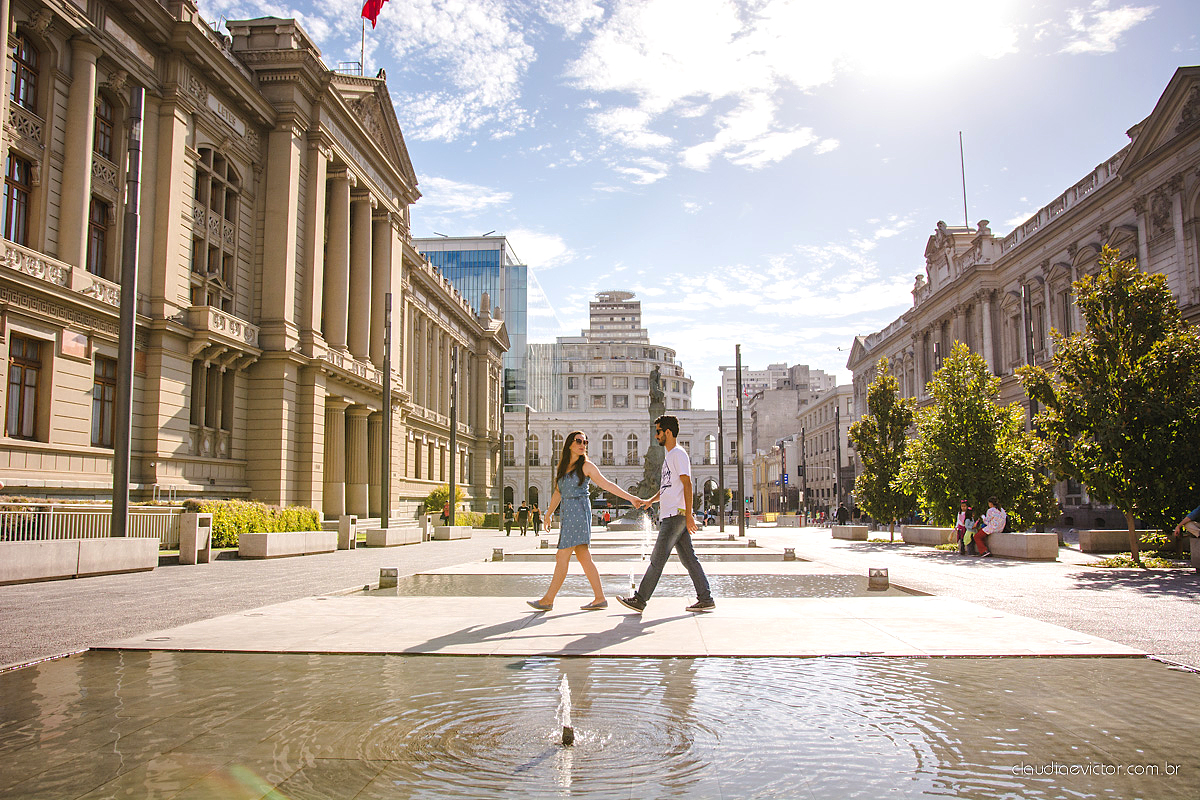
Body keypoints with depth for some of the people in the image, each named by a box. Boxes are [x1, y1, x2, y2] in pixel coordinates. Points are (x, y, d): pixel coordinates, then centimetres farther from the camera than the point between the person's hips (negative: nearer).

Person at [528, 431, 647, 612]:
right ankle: (600, 598, 10)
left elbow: (607, 485, 2)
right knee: (584, 558, 6)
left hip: (579, 511, -7)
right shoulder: (563, 467, 17)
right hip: (568, 513, 7)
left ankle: (548, 600, -2)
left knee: (563, 556, -6)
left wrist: (630, 498, -1)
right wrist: (548, 514, 23)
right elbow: (558, 492, 24)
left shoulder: (586, 466, -1)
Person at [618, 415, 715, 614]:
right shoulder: (669, 455, 21)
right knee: (688, 559, 8)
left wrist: (688, 516, -19)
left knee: (658, 559, -6)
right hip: (671, 515, 10)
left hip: (676, 515, -10)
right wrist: (651, 500, 14)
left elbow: (687, 485, -15)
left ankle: (640, 600, -3)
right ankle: (705, 599, 10)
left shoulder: (679, 454, -9)